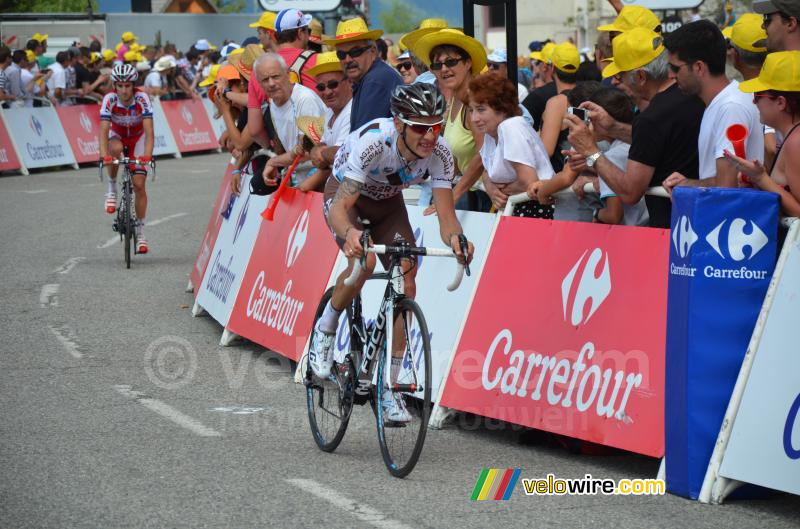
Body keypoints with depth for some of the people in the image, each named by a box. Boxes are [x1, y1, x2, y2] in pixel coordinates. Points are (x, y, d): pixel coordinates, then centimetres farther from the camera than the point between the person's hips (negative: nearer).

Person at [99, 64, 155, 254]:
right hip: (117, 135, 0)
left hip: (138, 137, 0)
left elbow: (149, 131, -36)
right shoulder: (110, 99, -28)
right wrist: (104, 155, -52)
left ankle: (140, 231, 0)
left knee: (139, 183, -10)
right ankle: (112, 189, -14)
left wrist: (147, 155, -52)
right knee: (115, 149, -38)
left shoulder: (141, 99, -30)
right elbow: (103, 130, -36)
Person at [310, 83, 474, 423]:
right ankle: (326, 329, -4)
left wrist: (455, 237, -53)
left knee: (406, 283, -13)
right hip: (345, 195, -4)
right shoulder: (372, 141, -39)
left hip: (388, 203, 4)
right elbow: (340, 207, -42)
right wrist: (349, 234, -65)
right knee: (364, 260, -33)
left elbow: (446, 215, -29)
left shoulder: (439, 152, -27)